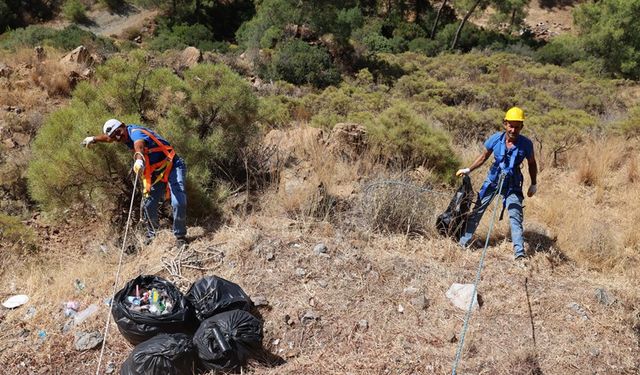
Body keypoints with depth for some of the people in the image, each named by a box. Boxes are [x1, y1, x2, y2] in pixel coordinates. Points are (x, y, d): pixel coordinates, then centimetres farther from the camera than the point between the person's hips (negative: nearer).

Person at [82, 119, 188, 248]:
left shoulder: (135, 132, -20)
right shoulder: (127, 135, 7)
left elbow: (139, 145, -46)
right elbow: (108, 137, 31)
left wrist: (139, 160, -67)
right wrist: (94, 139, 47)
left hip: (173, 166, -9)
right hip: (157, 173, 9)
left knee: (178, 203, -24)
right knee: (149, 205, 7)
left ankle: (180, 236, -9)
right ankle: (152, 234, 28)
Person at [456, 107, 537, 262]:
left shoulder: (526, 144, -17)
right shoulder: (495, 139, -14)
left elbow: (532, 164, 1)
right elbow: (484, 156, 4)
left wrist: (533, 184, 5)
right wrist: (468, 170, 1)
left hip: (513, 185, -2)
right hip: (493, 179, 2)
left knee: (515, 217, -11)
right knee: (477, 211, 6)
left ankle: (520, 254, -9)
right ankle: (463, 243, 19)